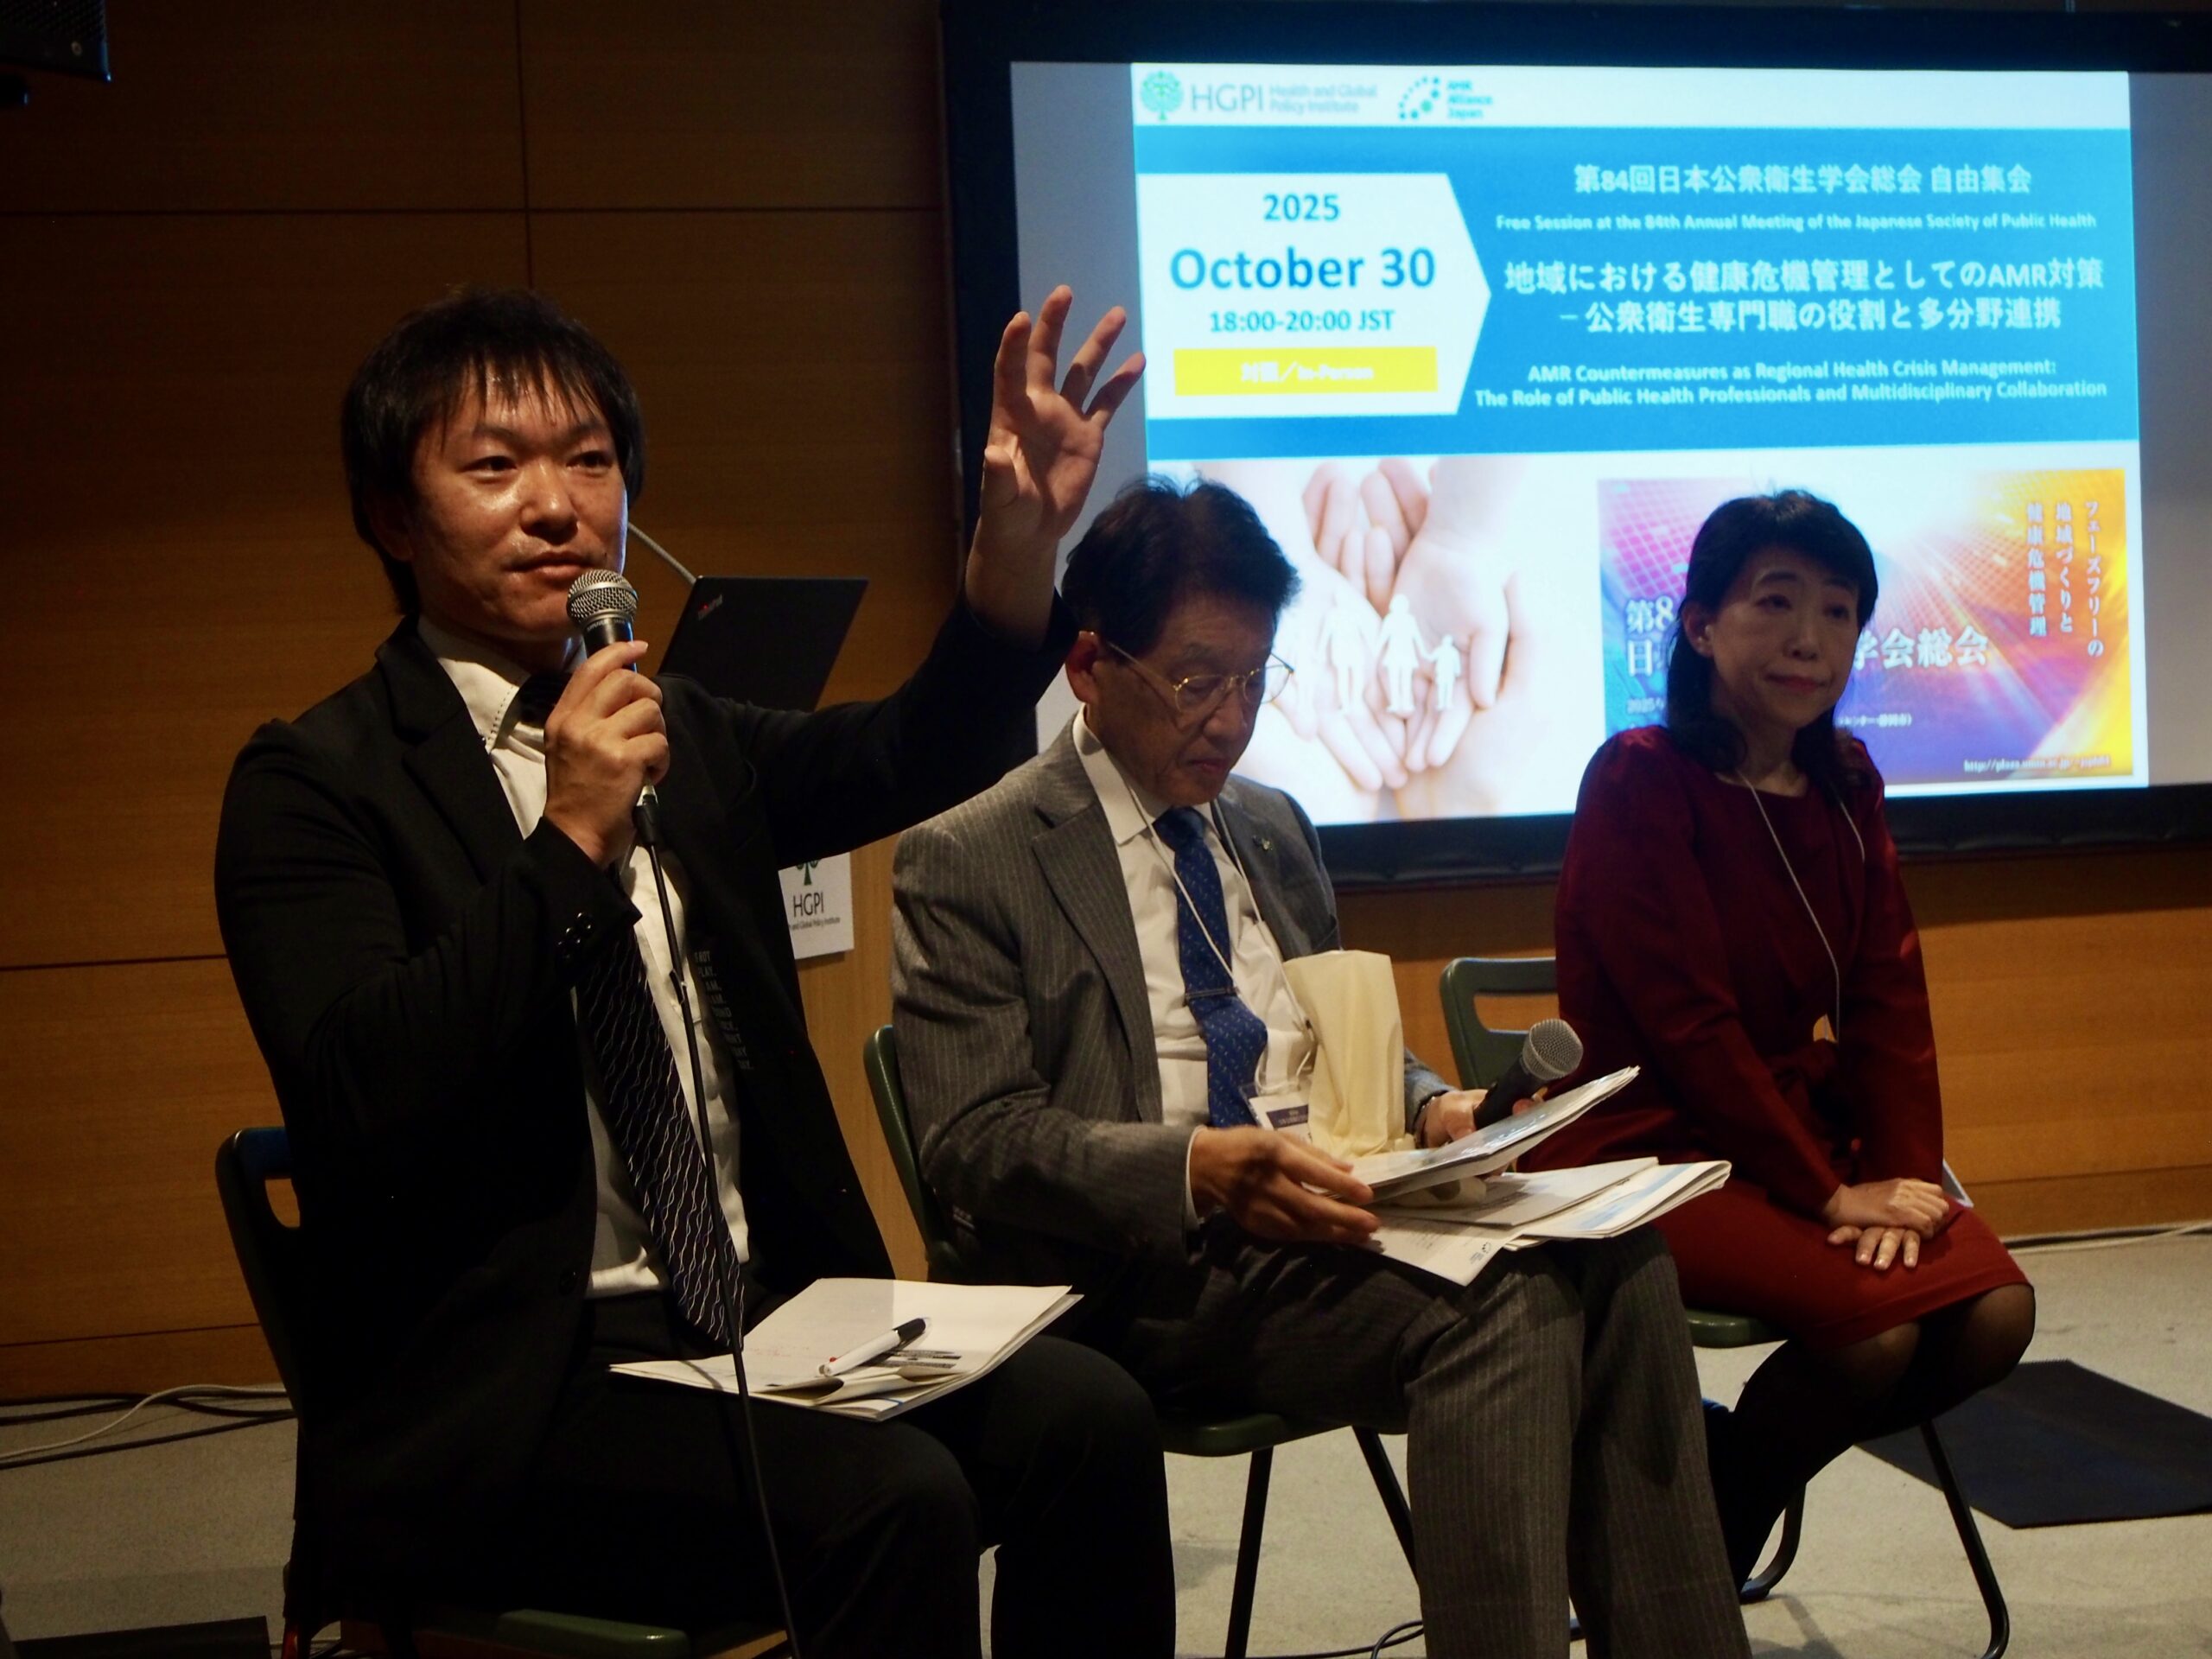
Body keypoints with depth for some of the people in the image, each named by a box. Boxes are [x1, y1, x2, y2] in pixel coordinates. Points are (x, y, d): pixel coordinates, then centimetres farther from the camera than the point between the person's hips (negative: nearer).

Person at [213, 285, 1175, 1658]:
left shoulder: (681, 734, 15)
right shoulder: (314, 783, -4)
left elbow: (912, 756, 1)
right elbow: (360, 1103, -17)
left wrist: (1023, 534, -15)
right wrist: (571, 842, -21)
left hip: (766, 1311, 6)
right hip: (511, 1383, -6)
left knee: (1085, 1416, -17)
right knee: (892, 1497, -28)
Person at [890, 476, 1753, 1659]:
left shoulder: (1273, 829, 22)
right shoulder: (965, 864, -1)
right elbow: (975, 1144, -9)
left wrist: (1429, 1108, 3)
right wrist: (1197, 1169, -26)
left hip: (1326, 1208, 7)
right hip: (1150, 1272, -7)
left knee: (1614, 1264, -22)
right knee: (1500, 1309, -31)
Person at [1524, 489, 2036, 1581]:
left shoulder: (1844, 785, 10)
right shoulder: (1641, 778, -12)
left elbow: (1888, 997, 5)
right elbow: (1688, 1021, -16)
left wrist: (1901, 1172, -10)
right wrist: (1828, 1192, -16)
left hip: (1803, 1139, 7)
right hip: (1651, 1152, -7)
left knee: (1993, 1311, -14)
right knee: (1876, 1322, -26)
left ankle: (1723, 1471, 6)